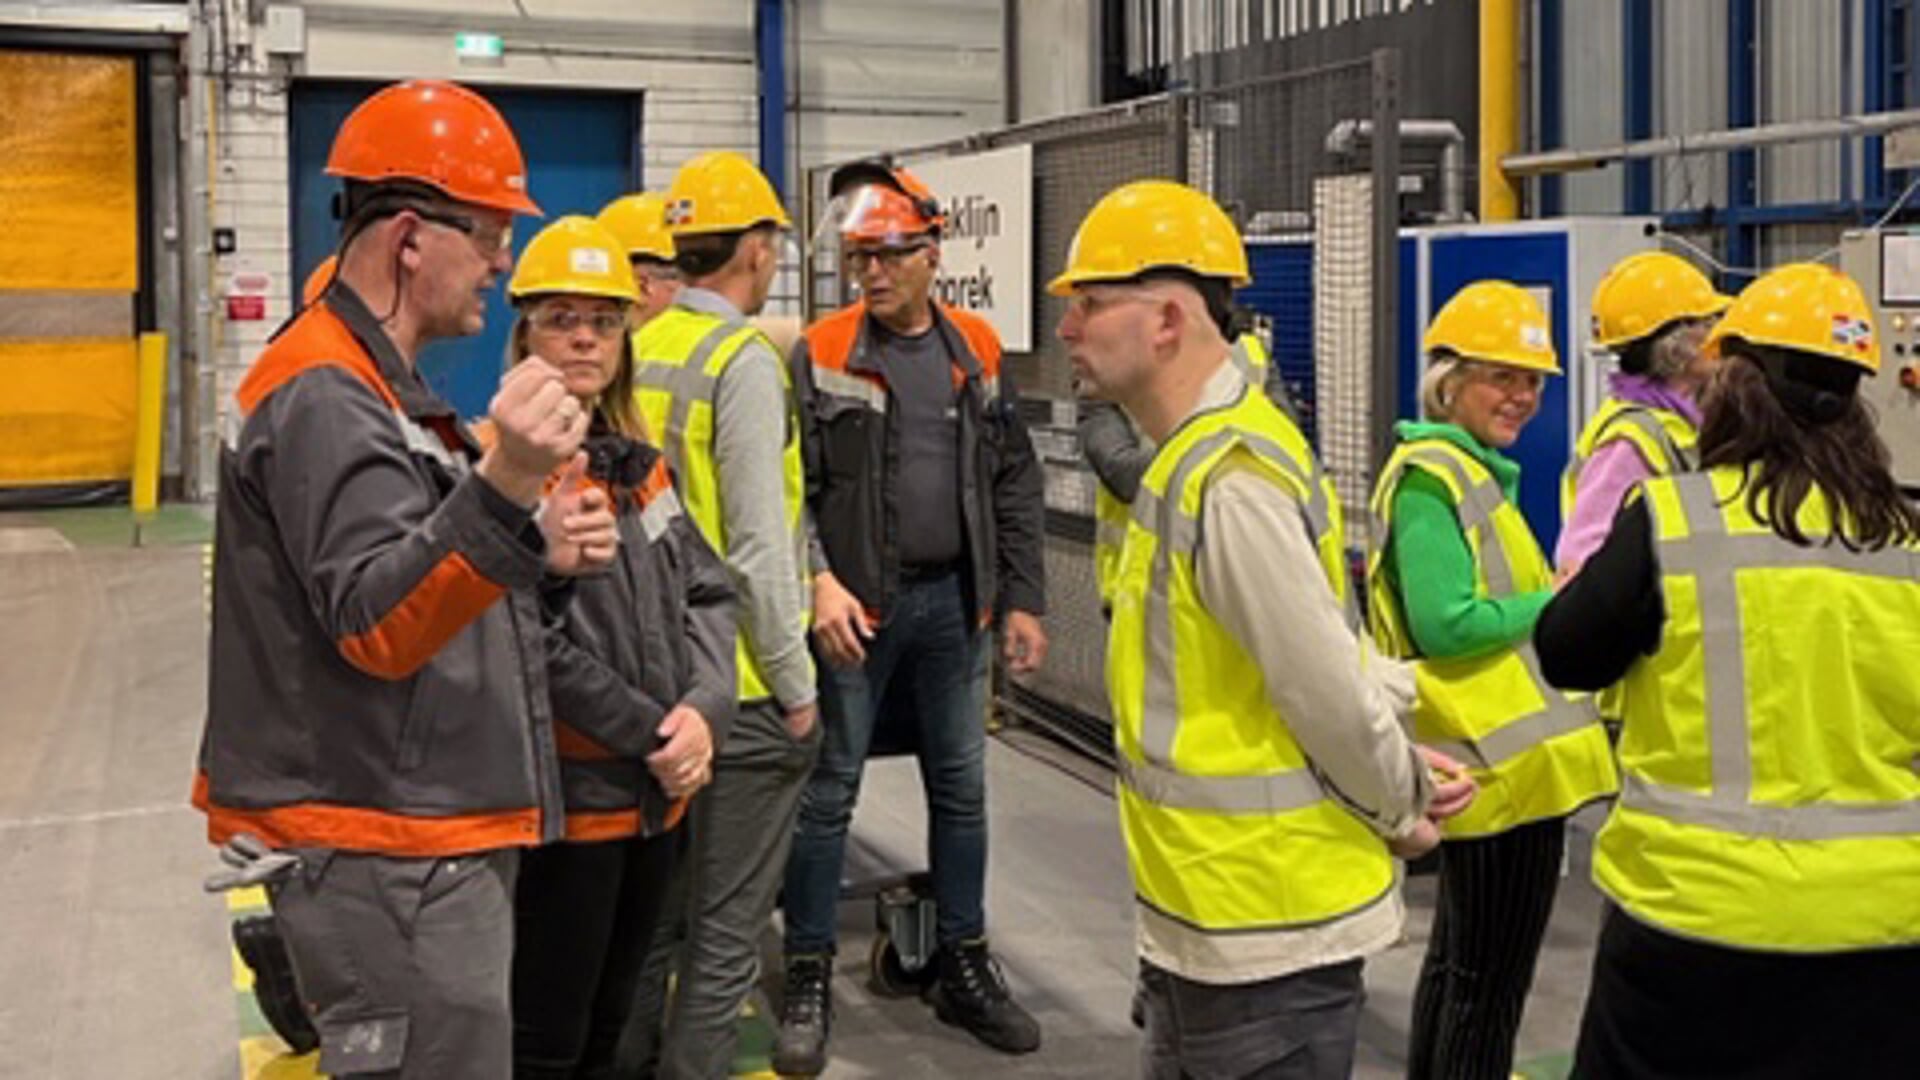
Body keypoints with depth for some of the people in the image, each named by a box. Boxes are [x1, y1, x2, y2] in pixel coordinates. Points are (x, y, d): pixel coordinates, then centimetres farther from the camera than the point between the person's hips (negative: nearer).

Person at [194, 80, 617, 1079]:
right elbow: (376, 626, -29)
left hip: (425, 839, 11)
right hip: (387, 860, -11)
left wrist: (538, 553, 5)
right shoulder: (325, 399, -18)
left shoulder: (369, 385, 16)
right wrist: (505, 487, -43)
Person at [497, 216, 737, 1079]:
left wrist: (703, 710, -11)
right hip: (568, 791, -7)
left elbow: (707, 592, 6)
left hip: (657, 792, 8)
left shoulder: (641, 464, 12)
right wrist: (652, 734, -16)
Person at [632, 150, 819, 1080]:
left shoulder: (638, 348, 6)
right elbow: (757, 549, -19)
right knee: (727, 925, 2)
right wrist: (796, 687, -10)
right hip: (738, 685, -8)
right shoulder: (743, 359, -15)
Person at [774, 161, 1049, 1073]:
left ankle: (964, 965, 26)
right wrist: (819, 582, -20)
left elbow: (1014, 484, 9)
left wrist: (1022, 600, 4)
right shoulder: (821, 353, -4)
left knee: (961, 785, 12)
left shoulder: (977, 351, 7)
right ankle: (809, 978, 15)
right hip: (857, 603, -3)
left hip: (953, 602, 4)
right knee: (830, 789, 3)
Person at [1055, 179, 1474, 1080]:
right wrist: (1404, 766, 9)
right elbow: (1328, 638, 15)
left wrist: (1401, 810, -6)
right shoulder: (1198, 461, 9)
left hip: (1266, 935, -10)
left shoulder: (1230, 486, -24)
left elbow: (1333, 691, -22)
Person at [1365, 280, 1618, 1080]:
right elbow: (1446, 626, -23)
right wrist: (1558, 605, -14)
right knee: (1490, 980, 0)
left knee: (1459, 958, 21)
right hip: (1507, 763, -10)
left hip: (1493, 754, 10)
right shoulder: (1431, 477, -15)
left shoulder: (1471, 469, 16)